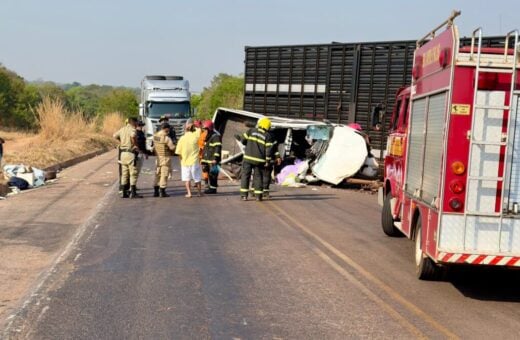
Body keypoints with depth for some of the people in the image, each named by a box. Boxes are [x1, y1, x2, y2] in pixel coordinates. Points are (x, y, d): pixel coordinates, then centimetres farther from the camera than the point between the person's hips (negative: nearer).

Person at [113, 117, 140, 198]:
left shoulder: (122, 129, 13)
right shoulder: (132, 129, -11)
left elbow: (115, 135, 24)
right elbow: (132, 136, -32)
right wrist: (135, 144, -19)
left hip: (123, 153, 8)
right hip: (130, 153, -8)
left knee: (124, 173, 12)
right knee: (133, 173, -3)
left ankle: (124, 193, 15)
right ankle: (133, 193, -5)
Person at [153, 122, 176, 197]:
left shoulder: (155, 136, 3)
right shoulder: (166, 137, -18)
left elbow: (154, 146, 11)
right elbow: (172, 147, -17)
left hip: (158, 157, 7)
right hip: (166, 157, -7)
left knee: (157, 174, 13)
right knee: (164, 175, -1)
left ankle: (156, 191, 15)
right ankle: (162, 192, 0)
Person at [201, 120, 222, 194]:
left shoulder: (216, 136, -13)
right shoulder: (208, 136, 20)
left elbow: (218, 148, -19)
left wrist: (215, 158, -23)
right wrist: (203, 158, 24)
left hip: (213, 160, -10)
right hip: (207, 159, 10)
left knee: (212, 174, -8)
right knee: (208, 173, 12)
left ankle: (213, 188, -4)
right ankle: (210, 187, 19)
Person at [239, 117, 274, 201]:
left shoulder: (251, 131, 1)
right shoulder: (268, 136, 0)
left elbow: (243, 140, 5)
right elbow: (269, 149, -6)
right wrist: (267, 160, -1)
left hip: (248, 158, 0)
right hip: (259, 160, 0)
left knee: (245, 175, 6)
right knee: (258, 177, 10)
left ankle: (244, 195, 2)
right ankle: (258, 195, 9)